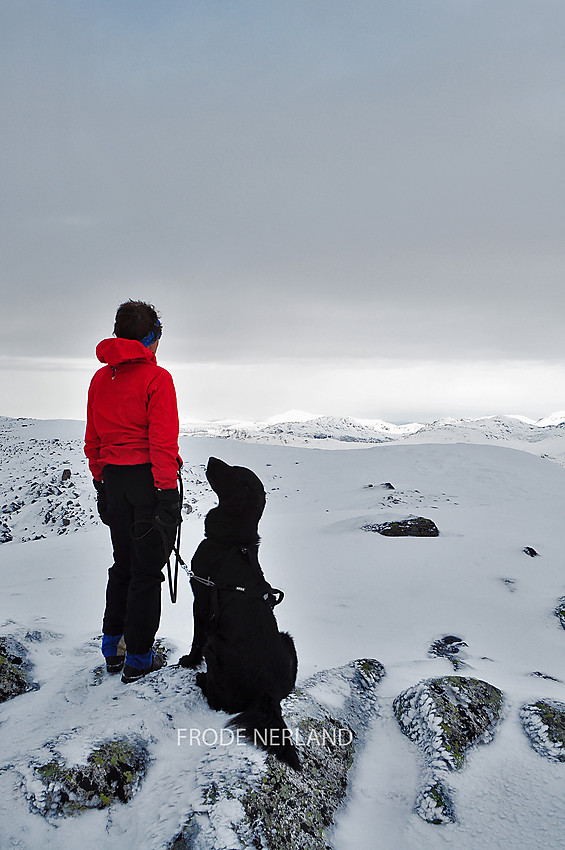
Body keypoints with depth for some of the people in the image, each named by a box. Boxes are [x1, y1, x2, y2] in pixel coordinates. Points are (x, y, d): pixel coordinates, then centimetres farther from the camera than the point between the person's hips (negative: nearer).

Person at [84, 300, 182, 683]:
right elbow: (163, 442, -17)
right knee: (147, 571, 4)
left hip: (113, 479, 7)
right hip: (149, 479, -6)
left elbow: (92, 440, 13)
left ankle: (113, 646, 30)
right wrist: (168, 495, -15)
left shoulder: (100, 378, 9)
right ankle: (138, 658, 14)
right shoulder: (156, 377, -12)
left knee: (123, 565, 20)